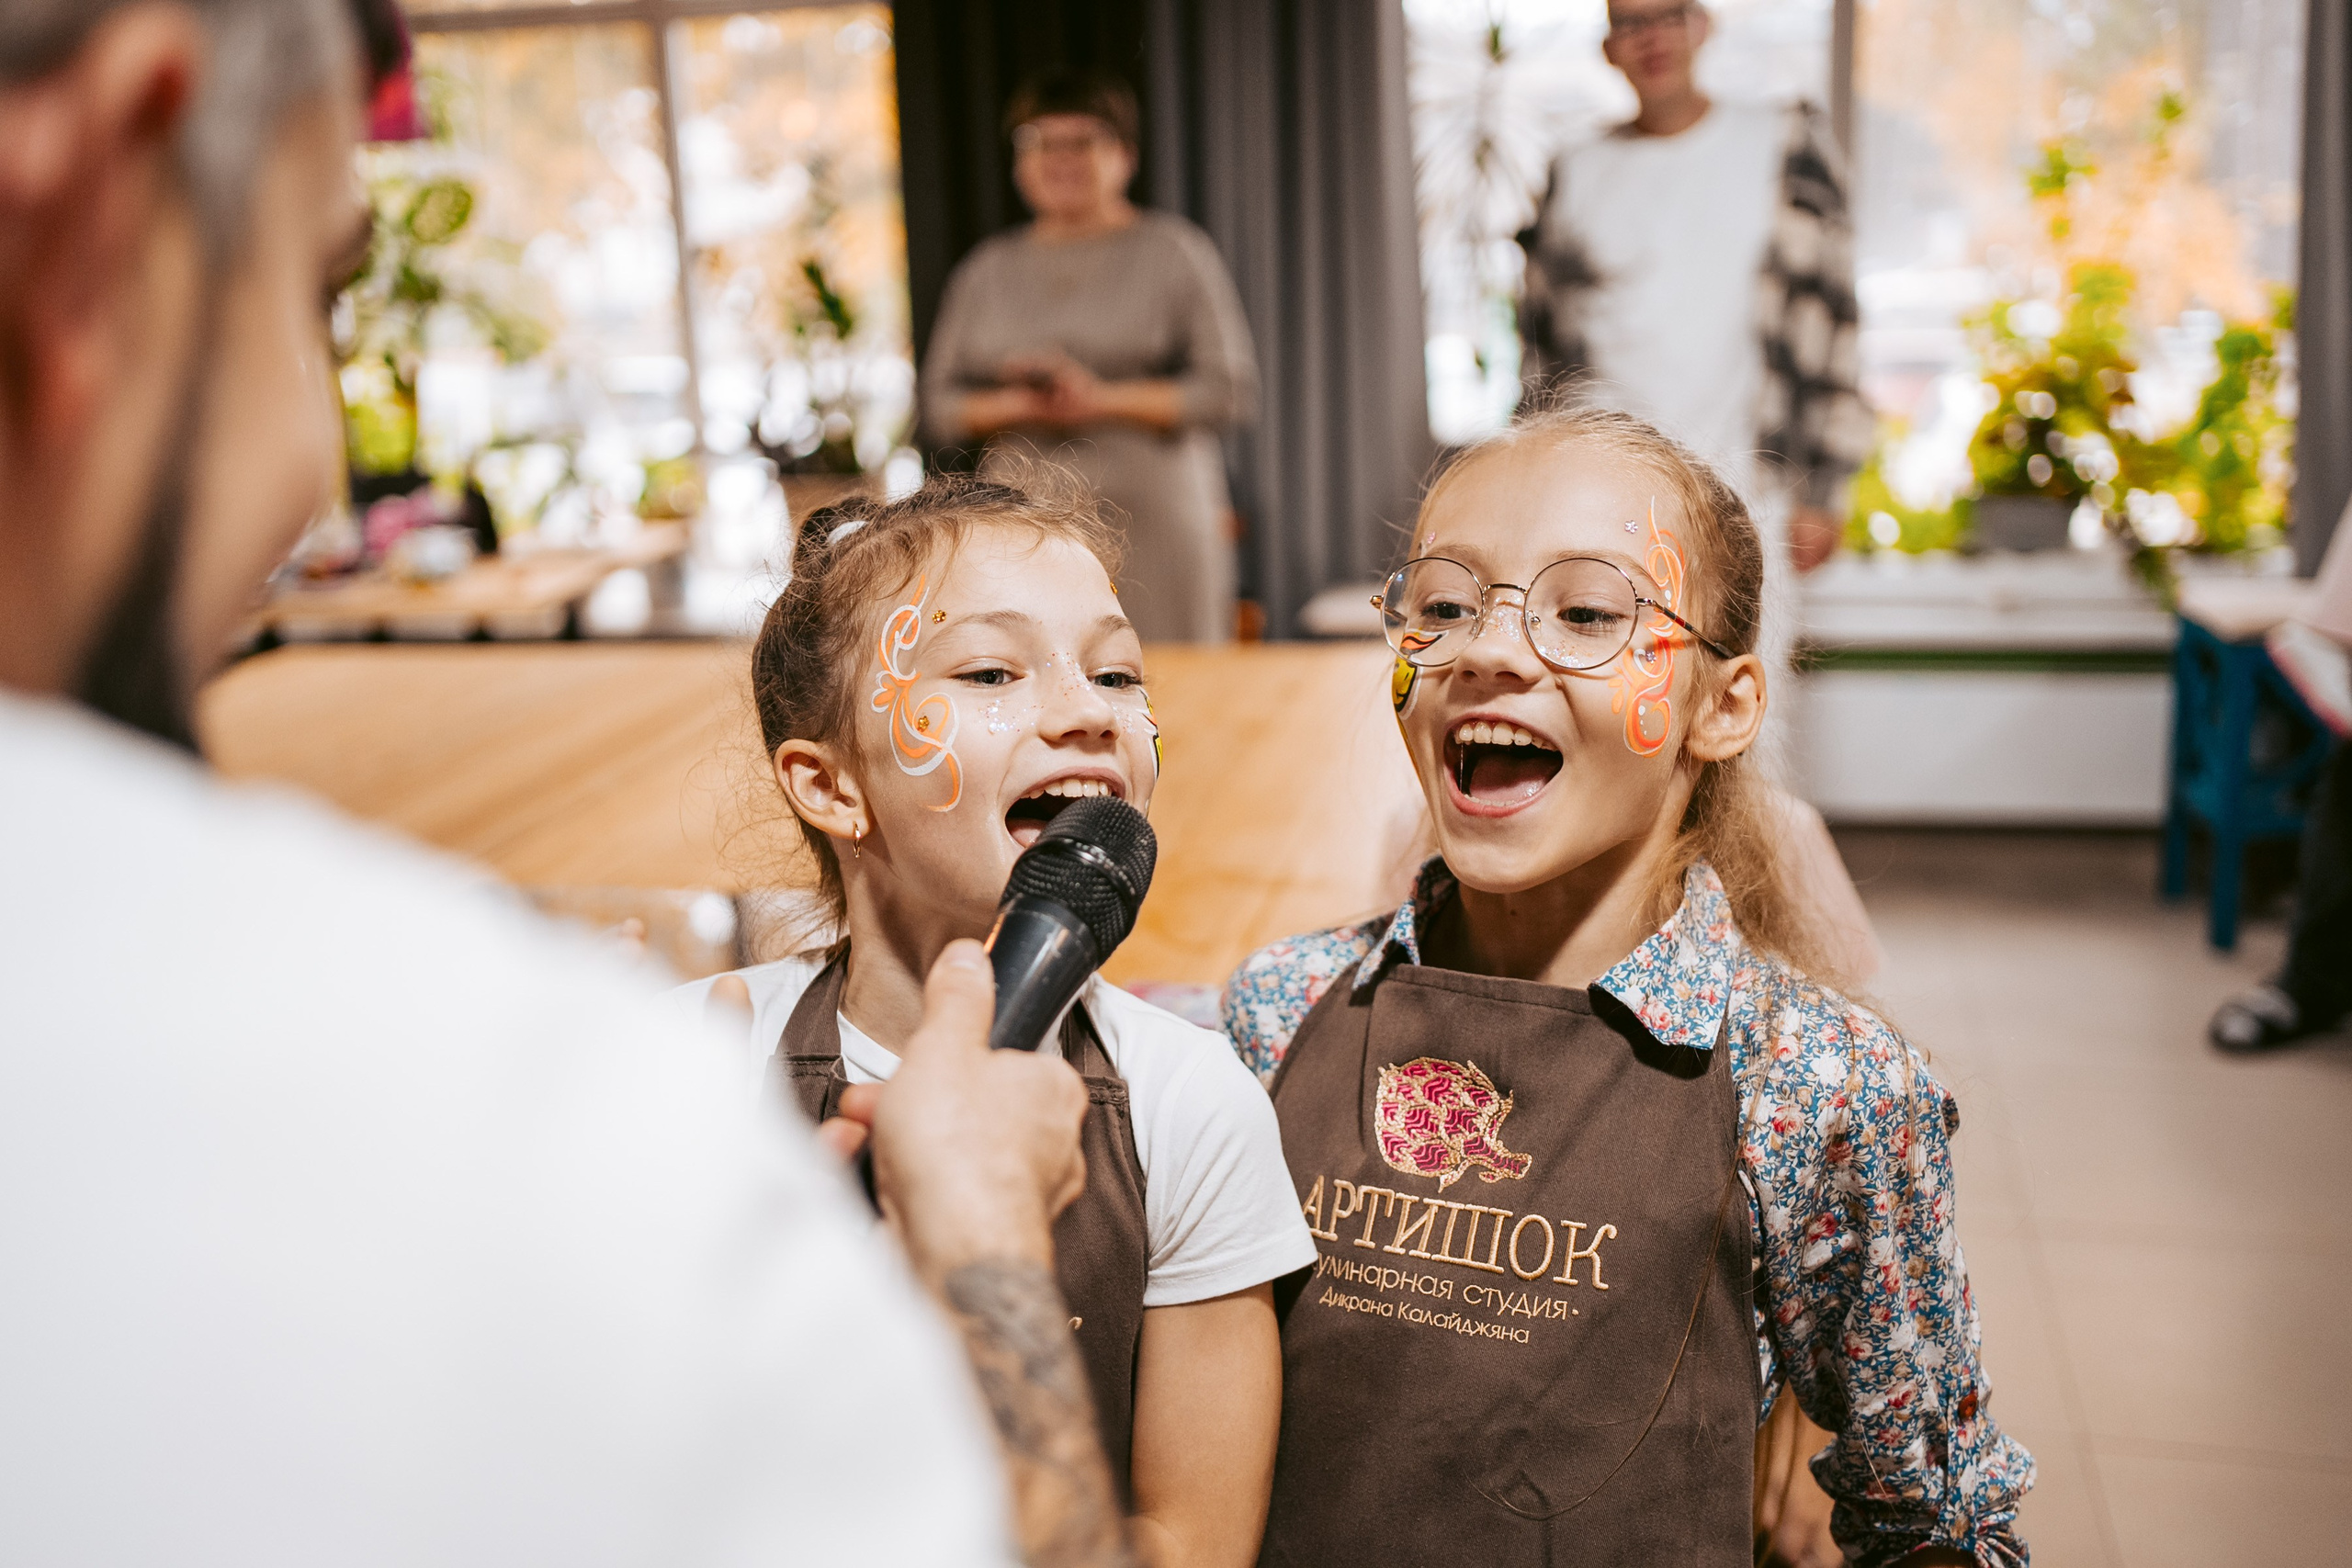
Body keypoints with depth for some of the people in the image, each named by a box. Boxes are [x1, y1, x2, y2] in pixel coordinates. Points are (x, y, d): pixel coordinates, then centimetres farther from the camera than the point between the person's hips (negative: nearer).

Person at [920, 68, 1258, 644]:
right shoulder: (986, 269, 16)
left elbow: (1232, 390, -3)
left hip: (1155, 527, -2)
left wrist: (1099, 399, -11)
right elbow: (940, 403, 15)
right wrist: (1014, 405, -7)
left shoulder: (1174, 251, 5)